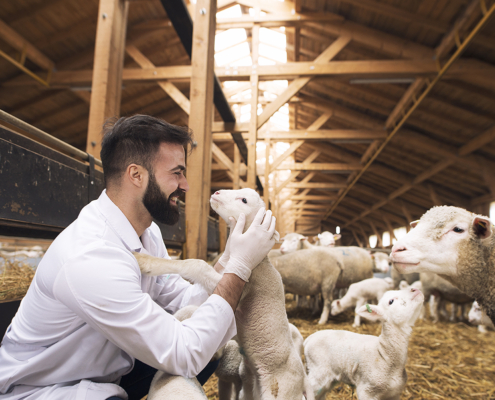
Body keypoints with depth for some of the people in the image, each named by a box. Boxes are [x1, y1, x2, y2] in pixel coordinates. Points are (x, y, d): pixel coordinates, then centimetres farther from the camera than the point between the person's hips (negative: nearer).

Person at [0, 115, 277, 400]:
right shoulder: (92, 258, -35)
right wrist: (240, 265, -29)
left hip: (103, 370, 9)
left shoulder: (147, 231, -5)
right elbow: (185, 357, -32)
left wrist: (230, 256, -15)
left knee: (215, 345, -3)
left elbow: (183, 300, -4)